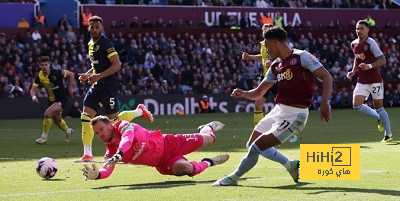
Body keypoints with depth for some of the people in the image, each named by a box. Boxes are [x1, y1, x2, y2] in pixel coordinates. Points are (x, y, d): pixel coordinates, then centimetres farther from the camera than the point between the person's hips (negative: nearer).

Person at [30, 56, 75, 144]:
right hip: (52, 100, 6)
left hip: (62, 99, -6)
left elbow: (70, 74, -8)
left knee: (48, 113, -25)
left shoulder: (56, 73, -21)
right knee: (57, 120, 22)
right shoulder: (39, 76, -8)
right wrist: (33, 96, -29)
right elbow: (33, 89, -7)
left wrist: (70, 88, -7)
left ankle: (44, 136, -10)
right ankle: (68, 131, 55)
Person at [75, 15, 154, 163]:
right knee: (86, 115, -4)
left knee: (113, 119, -6)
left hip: (108, 85, -8)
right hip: (97, 85, 8)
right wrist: (87, 75, 12)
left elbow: (117, 65, -18)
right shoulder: (91, 44, 15)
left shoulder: (106, 44, -12)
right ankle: (87, 154, -3)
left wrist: (99, 76, -22)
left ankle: (139, 111, 20)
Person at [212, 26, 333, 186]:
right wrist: (243, 94, -1)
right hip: (278, 110, 9)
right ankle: (291, 165, 23)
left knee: (257, 146, -11)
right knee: (252, 144, 15)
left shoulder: (302, 57, -9)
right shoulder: (275, 66, 15)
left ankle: (233, 178, 6)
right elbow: (259, 92, 20)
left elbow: (326, 77, -14)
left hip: (294, 114, -9)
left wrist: (324, 102, -27)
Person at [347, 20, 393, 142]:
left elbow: (382, 61, -21)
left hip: (375, 80, -6)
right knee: (356, 105, -9)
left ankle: (389, 135, 12)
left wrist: (370, 66, -36)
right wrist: (353, 71, 10)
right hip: (362, 81, 6)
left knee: (378, 107, -1)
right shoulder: (354, 44, 7)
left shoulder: (371, 44, -15)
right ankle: (379, 118, 15)